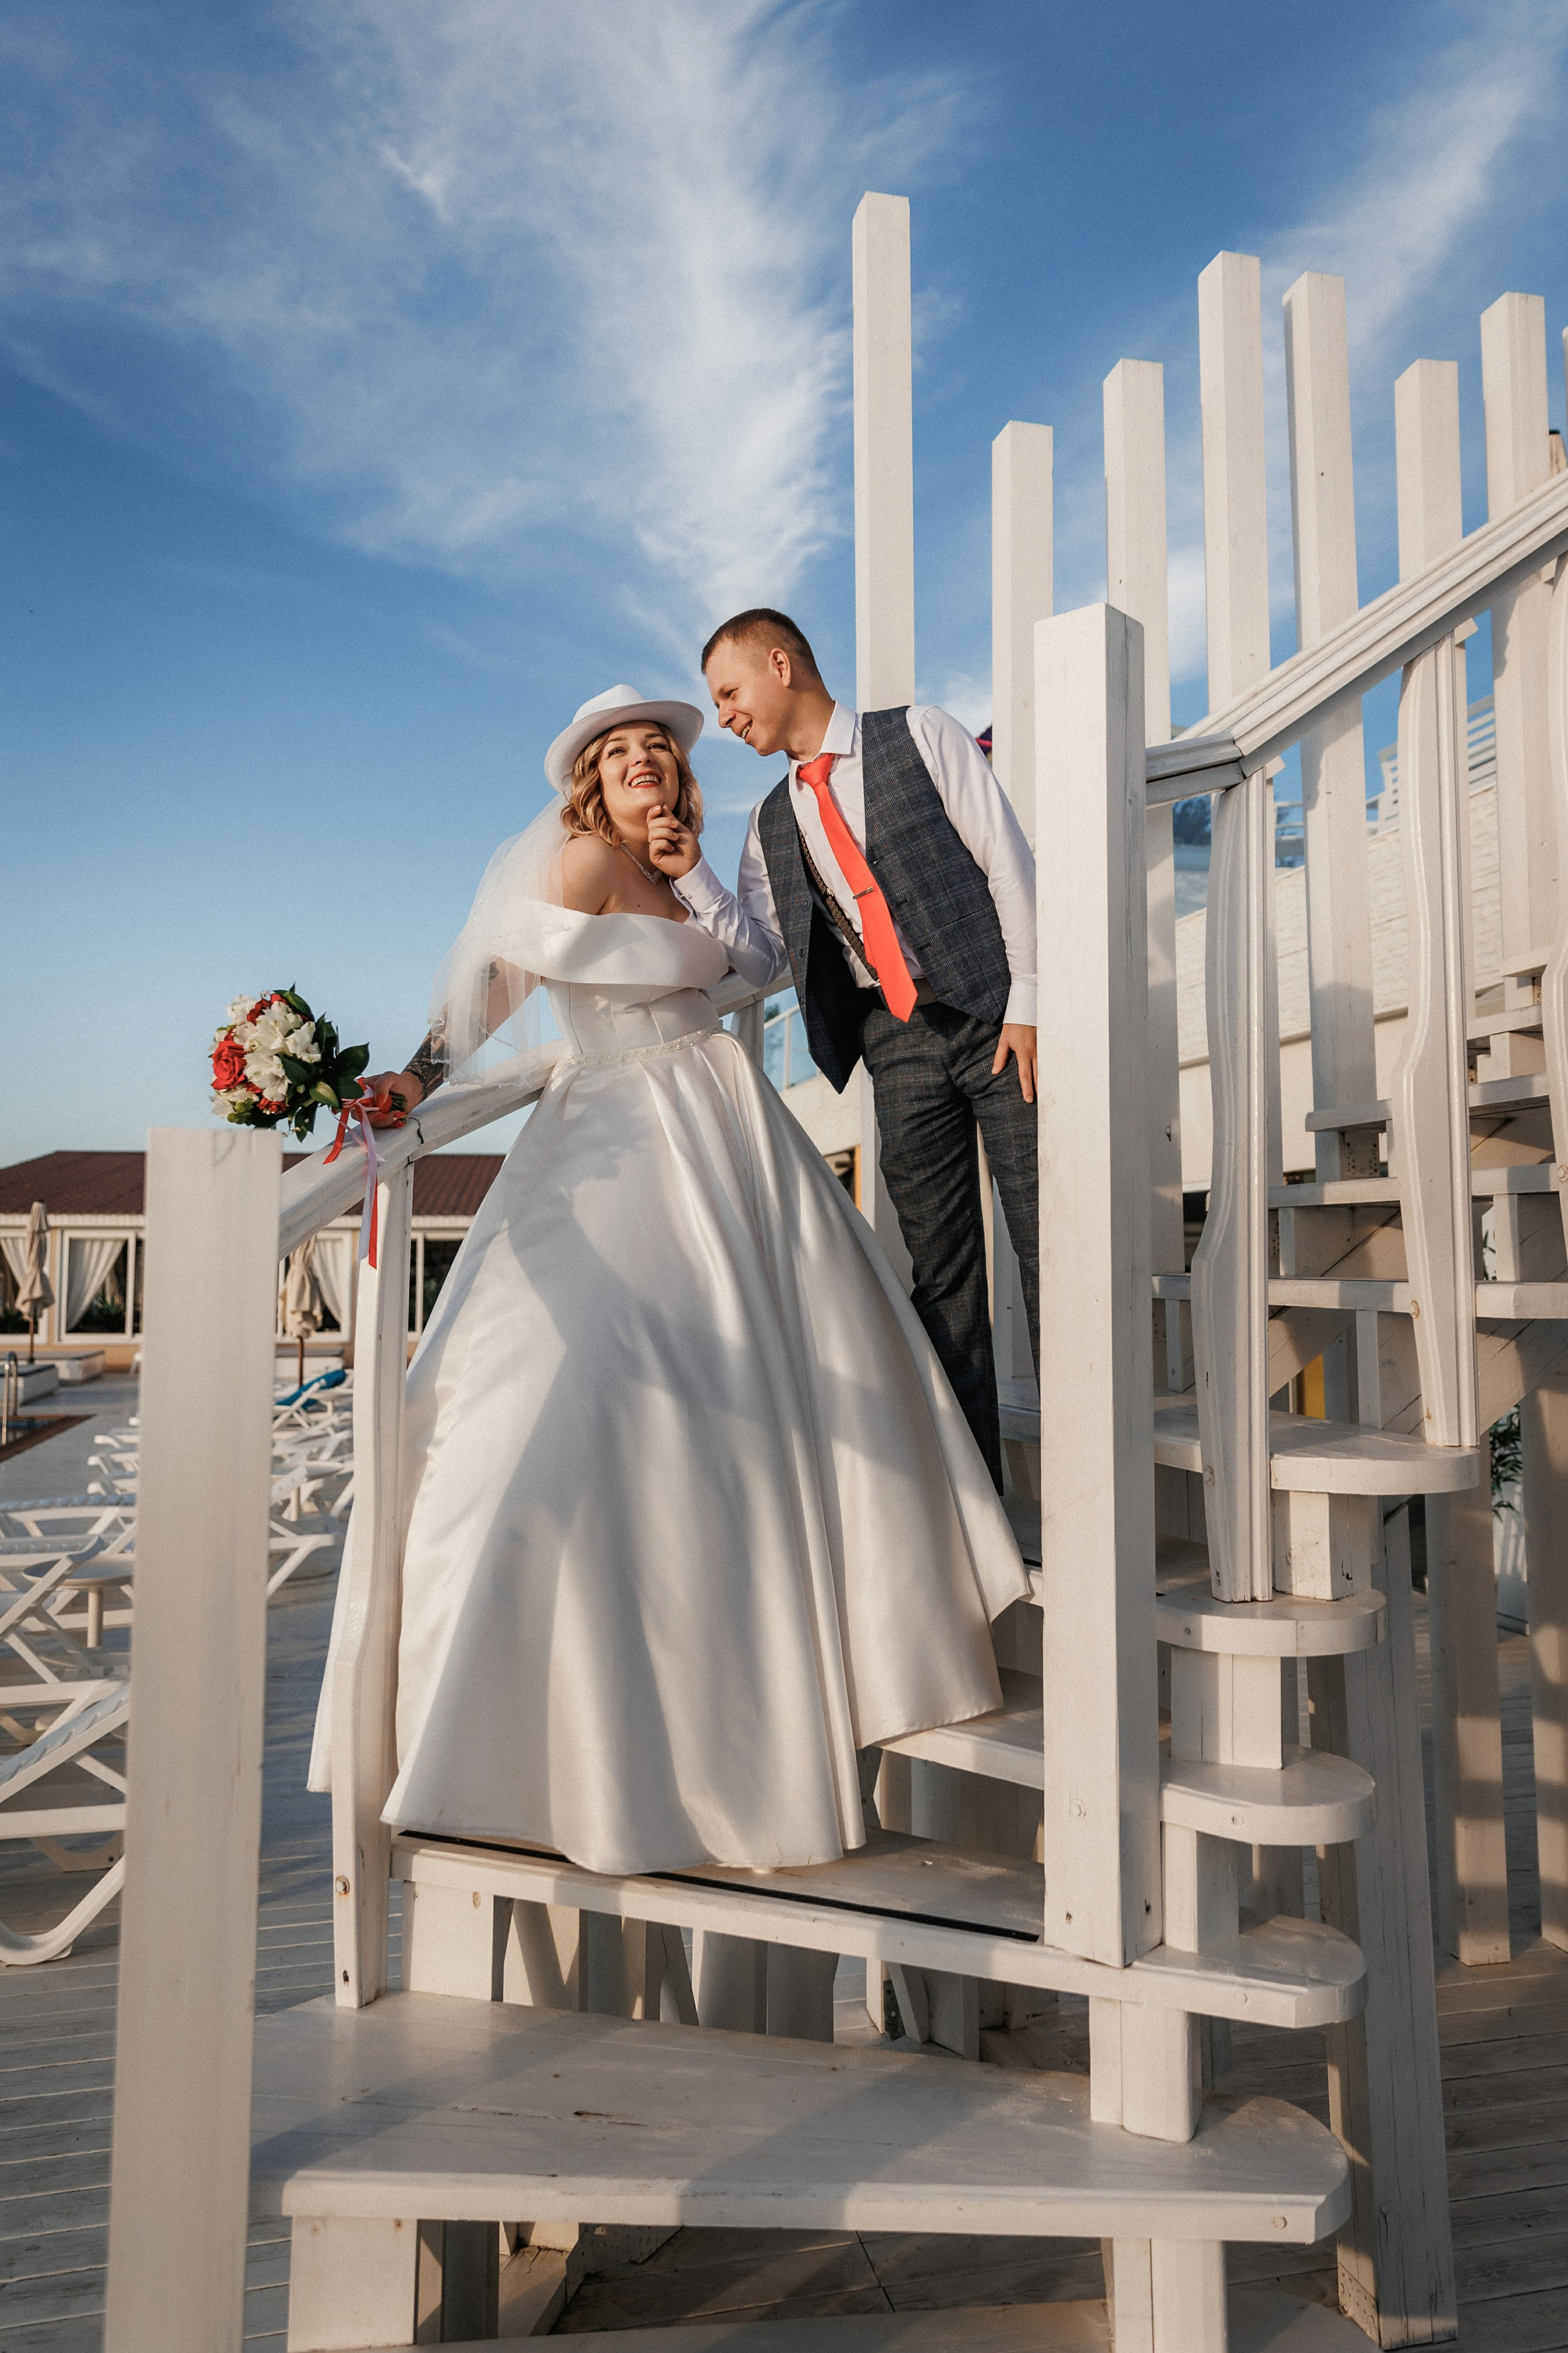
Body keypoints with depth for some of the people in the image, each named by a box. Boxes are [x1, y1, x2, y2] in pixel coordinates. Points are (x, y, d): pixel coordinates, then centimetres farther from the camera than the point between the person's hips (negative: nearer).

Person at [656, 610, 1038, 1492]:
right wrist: (694, 877, -2)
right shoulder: (773, 824, 17)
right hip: (898, 1043, 4)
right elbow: (767, 958, 11)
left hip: (995, 1018, -4)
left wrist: (1028, 1002, -10)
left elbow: (1008, 861, -2)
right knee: (940, 1271, 3)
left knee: (1050, 1248, -6)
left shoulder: (921, 733, 5)